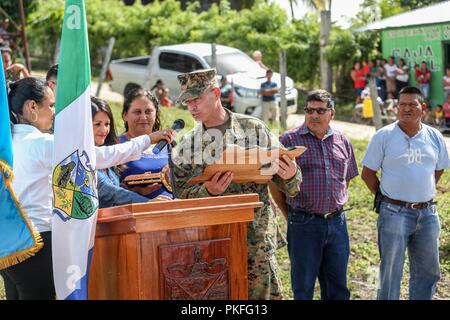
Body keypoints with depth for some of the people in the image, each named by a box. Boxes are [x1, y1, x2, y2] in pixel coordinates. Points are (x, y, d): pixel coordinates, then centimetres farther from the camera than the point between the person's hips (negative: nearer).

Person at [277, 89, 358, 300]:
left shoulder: (342, 141, 10)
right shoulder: (290, 140, -5)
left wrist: (338, 207, 11)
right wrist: (290, 215, -4)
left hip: (337, 223, 4)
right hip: (303, 225, -4)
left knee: (338, 289, 14)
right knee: (303, 290, 6)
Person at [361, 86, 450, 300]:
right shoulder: (383, 136, -5)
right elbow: (367, 173, -1)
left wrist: (424, 192, 10)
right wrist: (385, 198, -2)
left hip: (427, 213, 4)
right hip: (394, 213, -4)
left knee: (428, 272, 13)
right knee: (391, 272, 2)